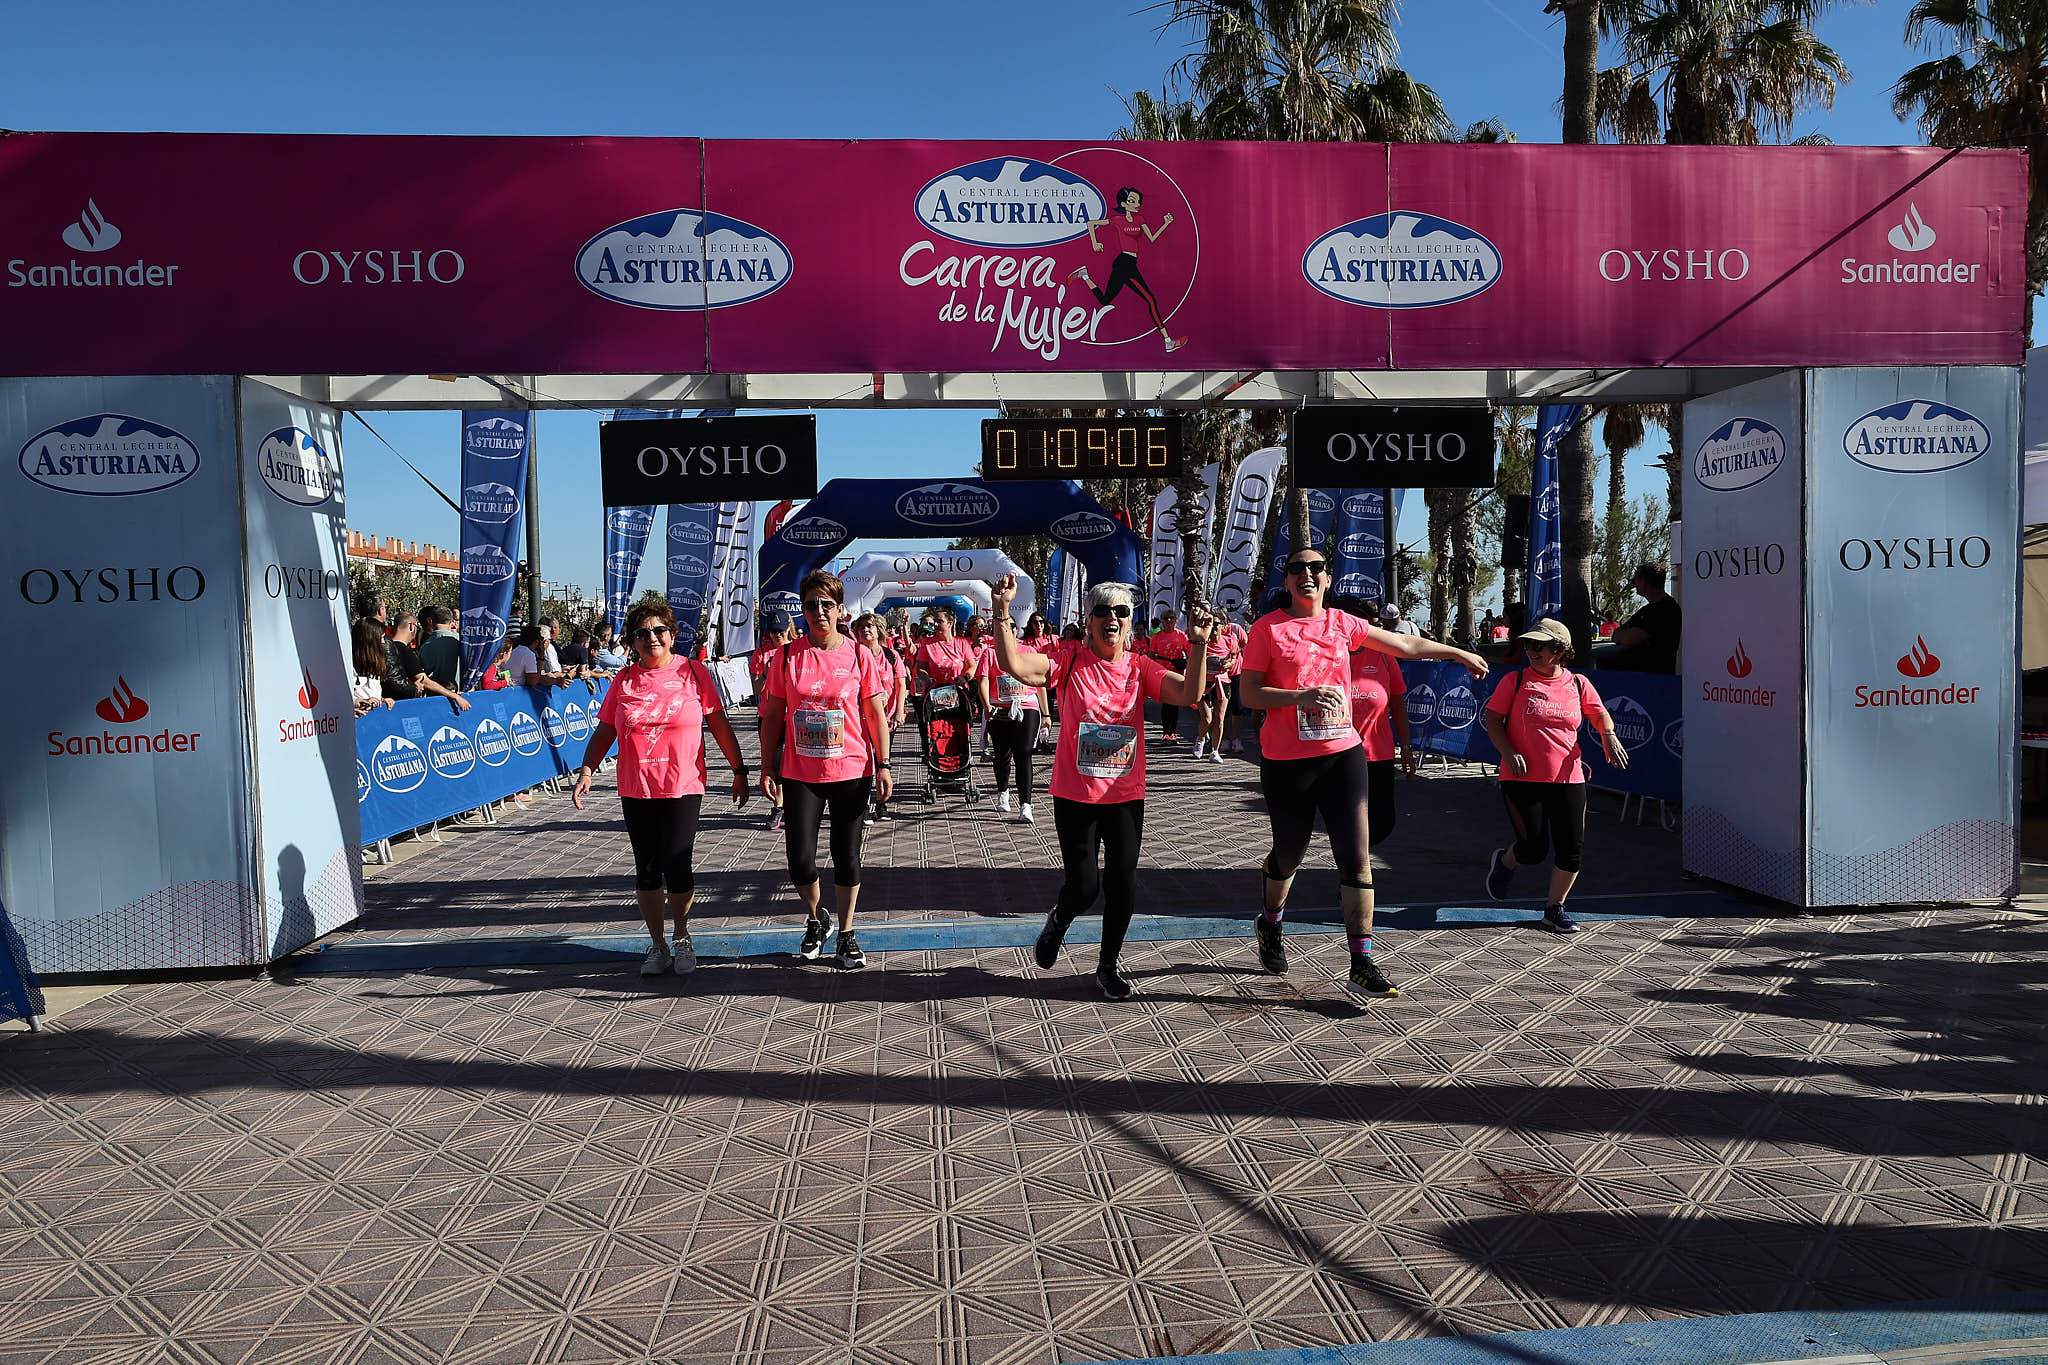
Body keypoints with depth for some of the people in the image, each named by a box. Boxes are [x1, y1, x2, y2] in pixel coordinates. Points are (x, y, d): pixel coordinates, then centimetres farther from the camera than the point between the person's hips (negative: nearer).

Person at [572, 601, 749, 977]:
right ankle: (658, 945, 22)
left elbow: (719, 724, 2)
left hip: (683, 788, -3)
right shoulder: (624, 681, 5)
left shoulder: (693, 672, -1)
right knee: (647, 870, 7)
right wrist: (586, 770, -2)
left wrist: (738, 769, 1)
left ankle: (682, 938, 17)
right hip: (636, 792, 3)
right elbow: (603, 731, 10)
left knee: (677, 867, -6)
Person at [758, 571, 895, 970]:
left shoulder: (859, 656, -2)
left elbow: (876, 713, 2)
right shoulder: (787, 656, 0)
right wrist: (767, 768, 2)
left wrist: (882, 765, -3)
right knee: (800, 860, 0)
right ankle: (815, 918, 29)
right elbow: (772, 715, 5)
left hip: (851, 772, -1)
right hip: (800, 774, 1)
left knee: (847, 857, 7)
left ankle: (846, 934, 24)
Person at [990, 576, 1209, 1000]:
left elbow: (1189, 693, -14)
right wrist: (1002, 611, -32)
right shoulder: (1069, 664, -7)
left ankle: (1108, 966, 27)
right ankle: (1058, 921, 37)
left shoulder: (1141, 668, -1)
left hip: (1126, 796, 3)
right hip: (1076, 796, -2)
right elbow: (1013, 664, -21)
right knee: (1083, 886, 0)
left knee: (1123, 883, 6)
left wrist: (1200, 645, -27)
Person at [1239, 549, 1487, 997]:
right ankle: (1270, 923, 43)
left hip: (1343, 754, 3)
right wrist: (1301, 696, -22)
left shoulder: (1342, 623, 8)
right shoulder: (1268, 627, -4)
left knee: (1356, 858, -5)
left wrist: (1459, 654, 28)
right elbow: (1248, 694, -8)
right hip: (1286, 762, -3)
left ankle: (1362, 964, -1)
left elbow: (1406, 645, 20)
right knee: (1288, 854, 13)